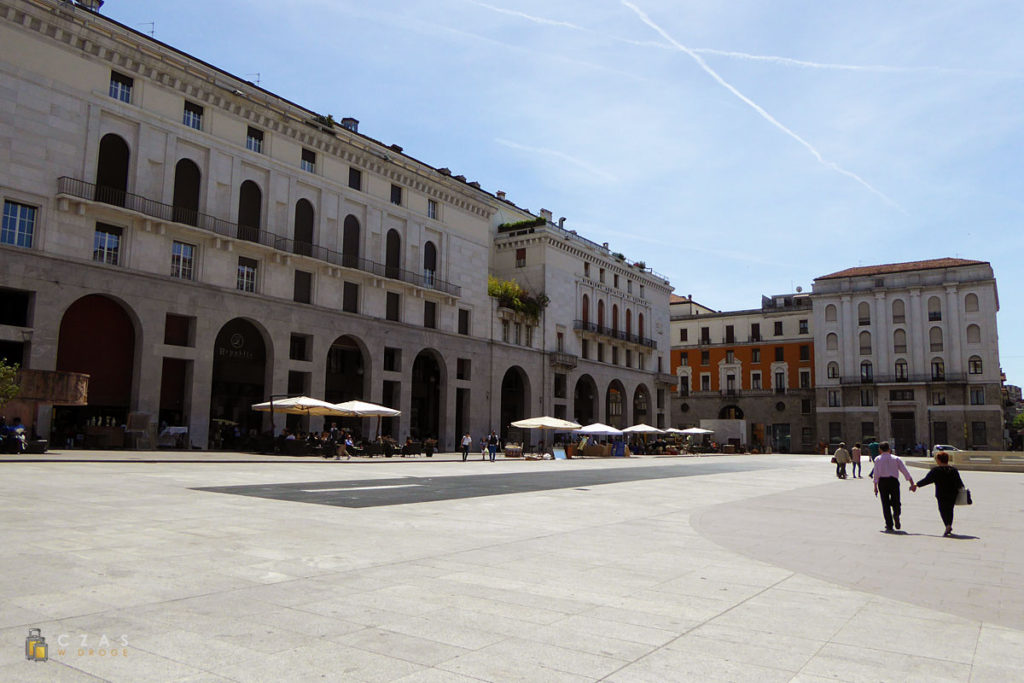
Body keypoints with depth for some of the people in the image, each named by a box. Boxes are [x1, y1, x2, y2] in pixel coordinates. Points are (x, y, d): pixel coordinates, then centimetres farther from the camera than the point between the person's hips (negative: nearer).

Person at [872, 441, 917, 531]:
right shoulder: (896, 458, 11)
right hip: (894, 481, 1)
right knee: (896, 502, 10)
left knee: (885, 503, 5)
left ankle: (889, 524, 1)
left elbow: (876, 474, 1)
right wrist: (912, 484, 5)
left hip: (882, 481, -1)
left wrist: (875, 487, 3)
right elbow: (905, 471, 5)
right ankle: (896, 514, -23)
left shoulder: (877, 459, 7)